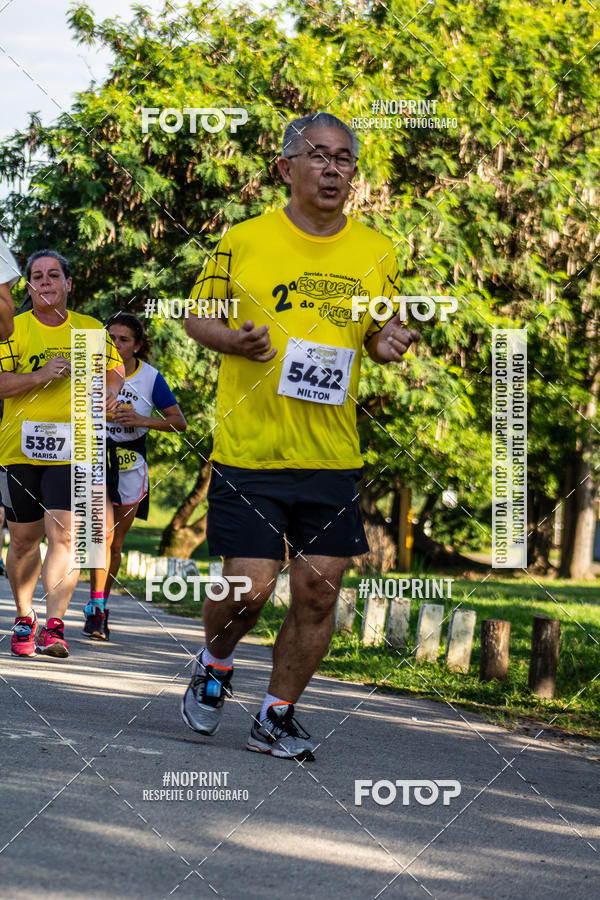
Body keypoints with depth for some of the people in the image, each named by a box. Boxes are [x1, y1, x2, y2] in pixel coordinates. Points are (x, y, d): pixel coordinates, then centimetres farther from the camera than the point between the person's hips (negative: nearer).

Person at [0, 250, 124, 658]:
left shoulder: (90, 329, 8)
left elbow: (115, 370, 23)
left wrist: (109, 391, 1)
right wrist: (39, 376, -20)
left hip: (71, 451, 0)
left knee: (63, 536, -14)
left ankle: (54, 625, -17)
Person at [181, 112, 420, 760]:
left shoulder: (376, 254, 7)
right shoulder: (242, 242, -1)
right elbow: (196, 315, 9)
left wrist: (388, 344, -4)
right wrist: (234, 340, -12)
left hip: (333, 457, 3)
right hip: (248, 450, -3)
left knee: (318, 587, 0)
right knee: (249, 584, -7)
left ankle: (277, 718, 18)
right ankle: (214, 664, 26)